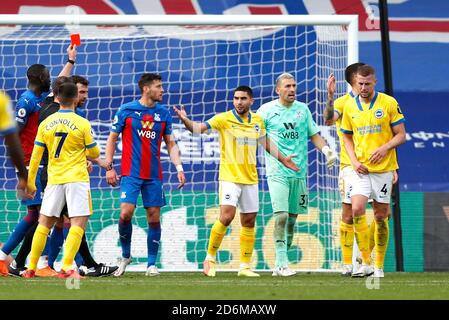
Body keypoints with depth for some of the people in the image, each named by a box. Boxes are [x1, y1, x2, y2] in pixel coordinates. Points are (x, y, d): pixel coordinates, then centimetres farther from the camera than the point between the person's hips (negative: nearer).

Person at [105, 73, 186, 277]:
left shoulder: (163, 114, 8)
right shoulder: (126, 111, -2)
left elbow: (170, 143, 14)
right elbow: (112, 139, 4)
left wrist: (179, 168, 3)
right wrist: (109, 167, -3)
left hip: (154, 175, 3)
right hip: (131, 173, -3)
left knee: (154, 218, 1)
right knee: (126, 213, -15)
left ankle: (152, 264, 8)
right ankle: (125, 256, 7)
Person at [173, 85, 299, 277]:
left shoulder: (257, 121, 7)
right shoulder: (224, 119, -8)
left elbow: (266, 143, 22)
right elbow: (200, 128, -18)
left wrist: (283, 159, 23)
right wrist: (186, 121, -36)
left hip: (250, 179, 5)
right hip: (229, 177, -5)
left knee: (249, 221, 7)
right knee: (227, 216, -19)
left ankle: (245, 266, 16)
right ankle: (210, 258, -4)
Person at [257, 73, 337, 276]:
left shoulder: (303, 109, 11)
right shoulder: (267, 110, 0)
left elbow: (313, 134, 17)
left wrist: (326, 149, 2)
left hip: (299, 173, 5)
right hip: (277, 173, -4)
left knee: (292, 219, 6)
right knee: (281, 216, -16)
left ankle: (280, 264, 16)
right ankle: (281, 264, -17)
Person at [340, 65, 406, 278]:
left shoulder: (389, 103, -3)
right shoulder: (350, 107, 6)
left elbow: (401, 135, 0)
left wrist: (384, 148, -18)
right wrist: (354, 161, -1)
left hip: (383, 168, -1)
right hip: (360, 168, 2)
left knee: (380, 216, 3)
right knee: (357, 209, -17)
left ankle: (379, 266, 14)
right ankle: (365, 263, -13)